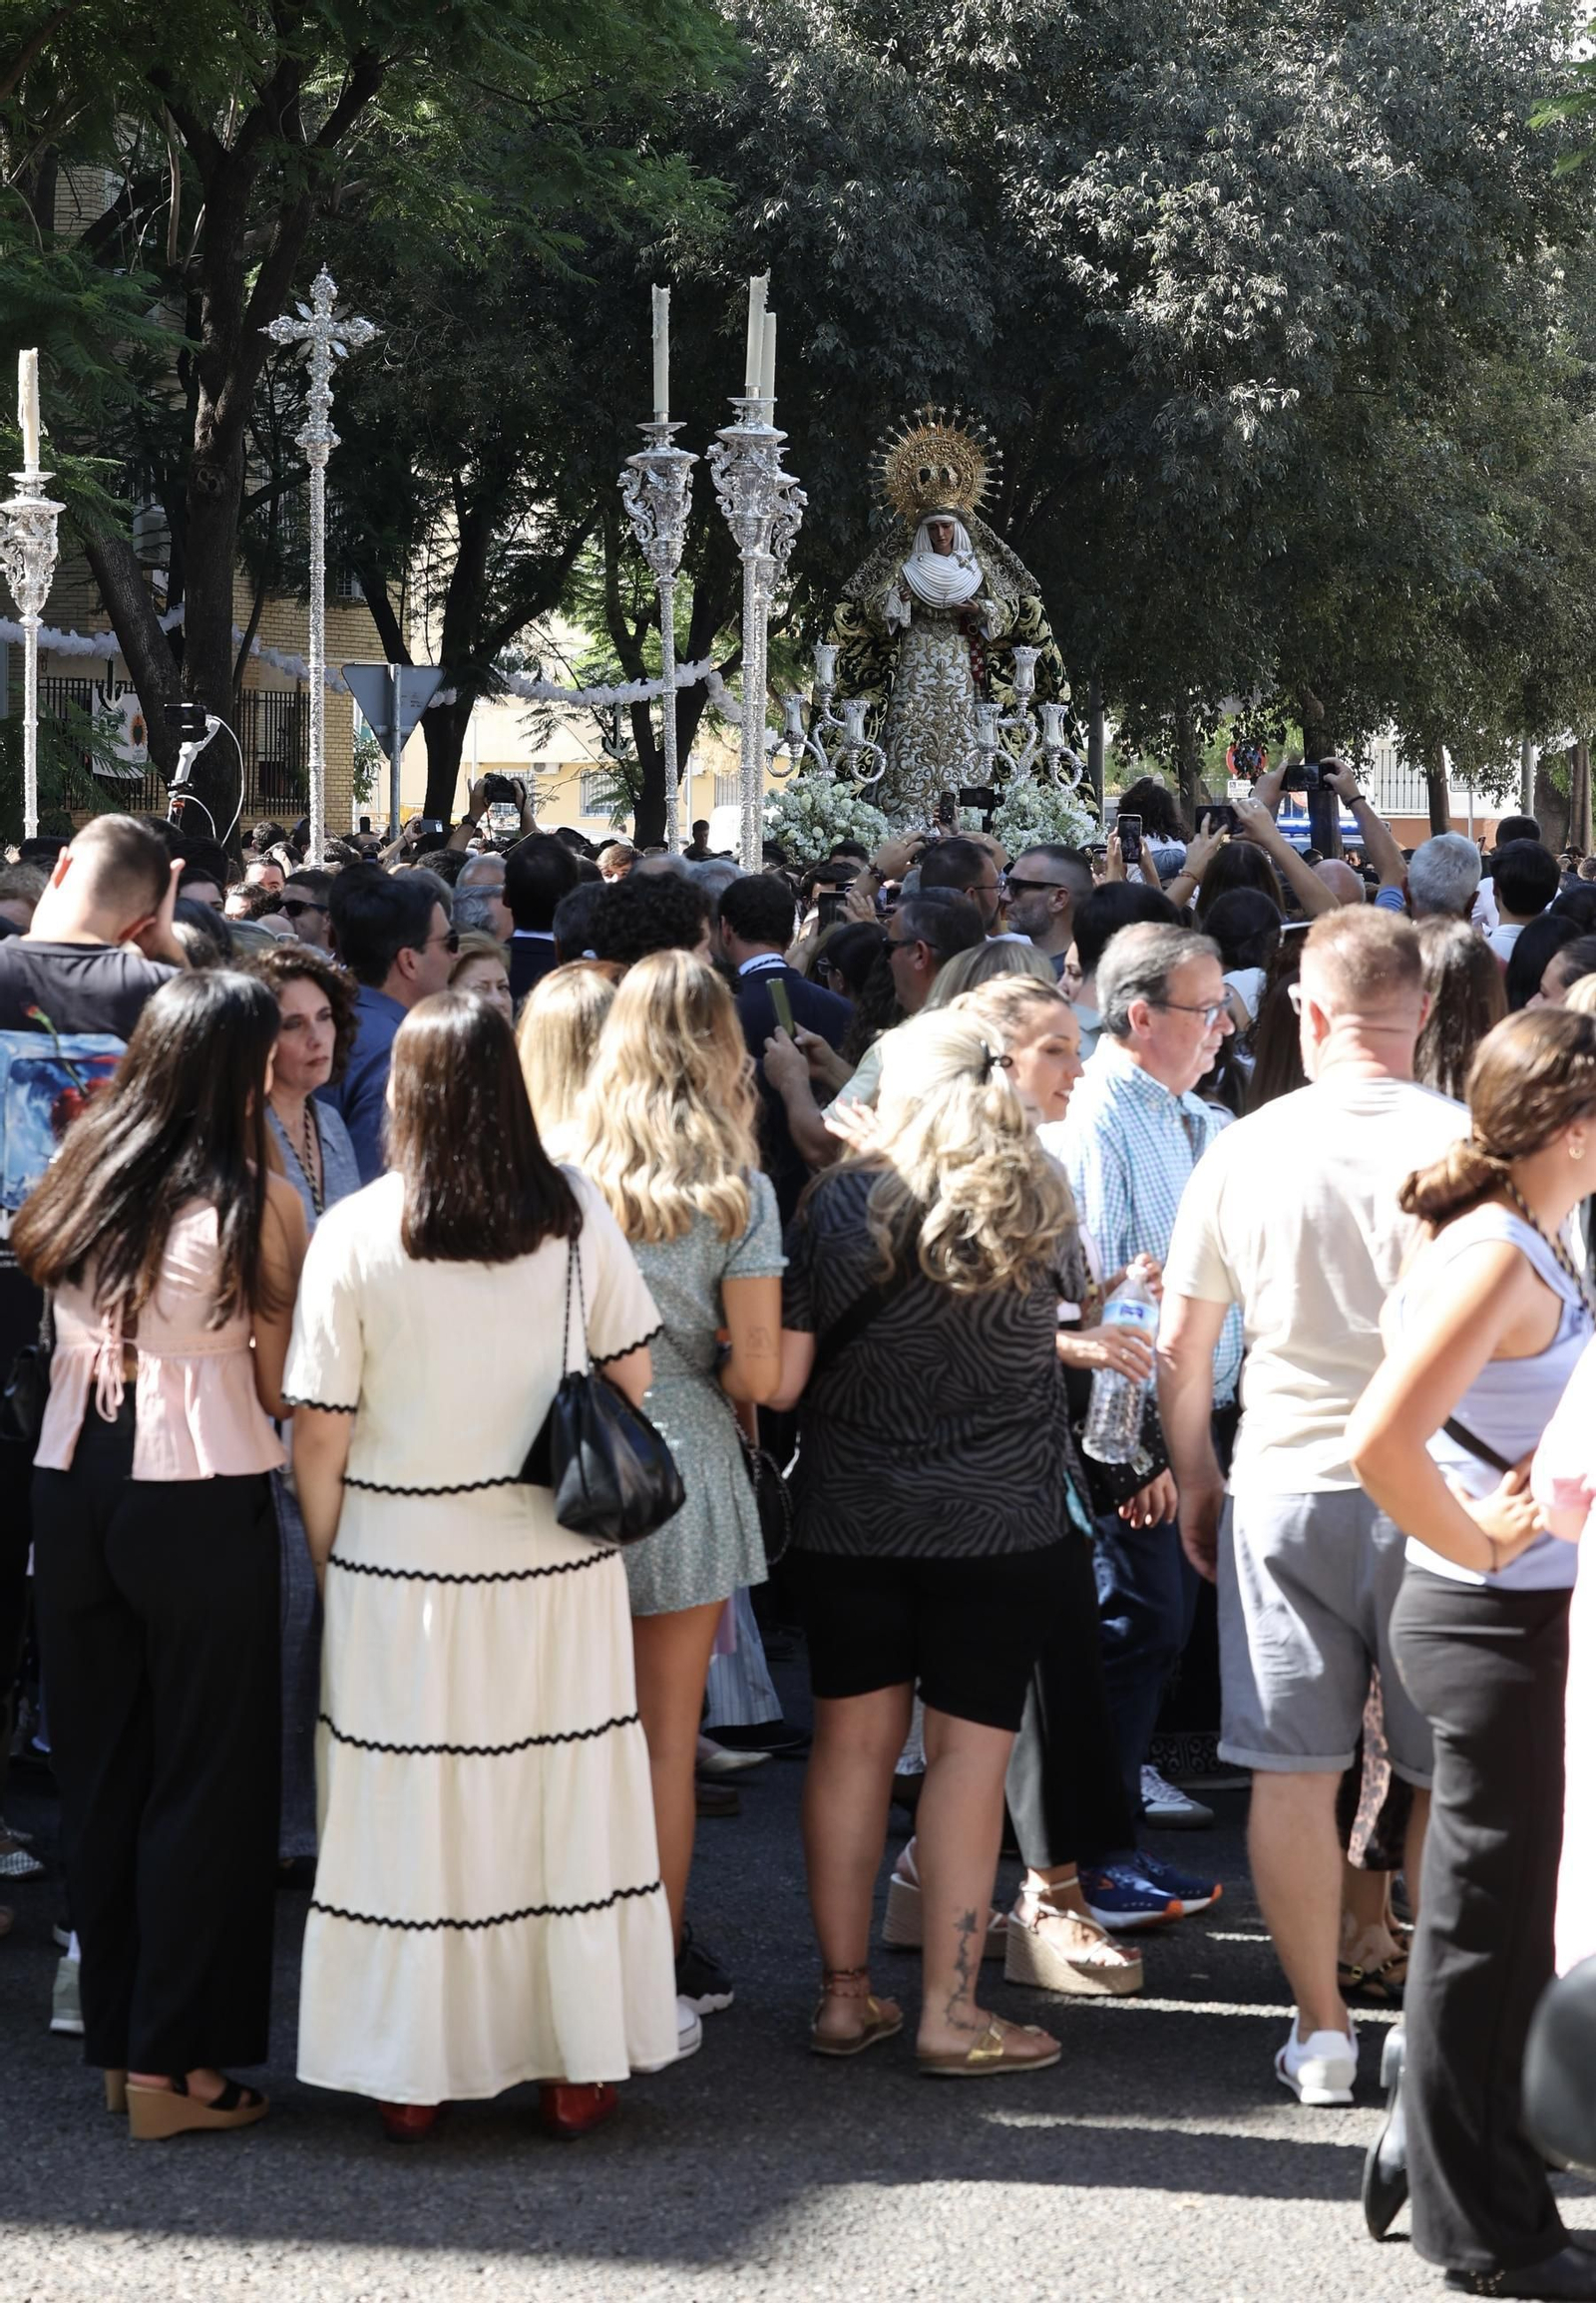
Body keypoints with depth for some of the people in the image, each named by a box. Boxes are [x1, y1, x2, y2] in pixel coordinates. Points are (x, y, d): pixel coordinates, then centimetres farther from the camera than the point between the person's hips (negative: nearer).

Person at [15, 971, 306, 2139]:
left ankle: (114, 2040, 22)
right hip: (201, 1501, -5)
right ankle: (170, 2062, 7)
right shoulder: (255, 1202, -10)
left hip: (74, 1484, 5)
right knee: (205, 1778, 5)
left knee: (100, 1768, 14)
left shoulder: (84, 1177, 4)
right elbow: (281, 1386, -6)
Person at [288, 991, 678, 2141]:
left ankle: (411, 2076, 16)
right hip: (558, 1561, 2)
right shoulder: (575, 1212, -4)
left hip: (402, 1565, -1)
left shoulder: (355, 1231, -10)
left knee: (411, 1811, 7)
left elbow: (320, 1433, -7)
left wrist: (328, 1560, 6)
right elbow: (633, 1375, 3)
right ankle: (577, 2068, 19)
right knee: (565, 1803, 10)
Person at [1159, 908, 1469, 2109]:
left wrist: (1197, 1487, 18)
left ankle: (1321, 2031, 13)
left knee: (1294, 1770, 8)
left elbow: (1180, 1349, 5)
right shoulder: (1467, 1144, -11)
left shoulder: (1247, 1149, -2)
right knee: (1446, 1779, 10)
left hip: (1283, 1489, 2)